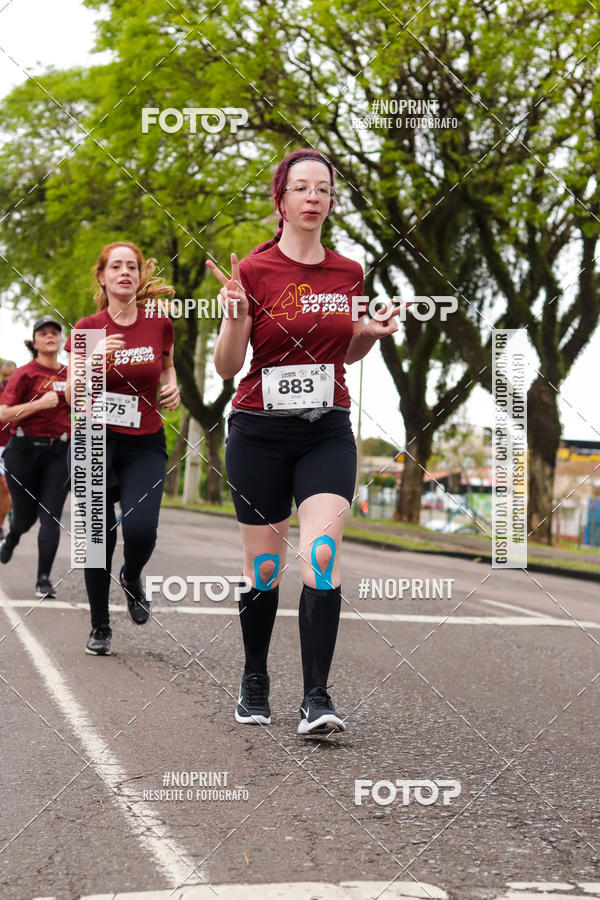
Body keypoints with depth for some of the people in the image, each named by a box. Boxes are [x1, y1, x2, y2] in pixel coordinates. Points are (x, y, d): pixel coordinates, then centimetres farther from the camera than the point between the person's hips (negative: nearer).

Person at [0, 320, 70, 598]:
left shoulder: (70, 374, 8)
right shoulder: (25, 374, -5)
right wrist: (39, 403, -22)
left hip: (59, 453, 2)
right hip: (25, 451, -2)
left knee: (51, 517, -6)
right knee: (25, 515, 9)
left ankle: (44, 580, 0)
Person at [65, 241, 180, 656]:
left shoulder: (159, 323, 1)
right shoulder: (88, 329, -2)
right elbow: (73, 395, -5)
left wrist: (172, 386, 0)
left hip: (145, 445, 0)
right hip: (96, 440, 0)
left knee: (140, 529, -19)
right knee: (99, 535, -2)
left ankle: (132, 578, 17)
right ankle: (100, 626, 16)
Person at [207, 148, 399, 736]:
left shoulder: (348, 273, 6)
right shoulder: (254, 271, -5)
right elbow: (226, 367, -5)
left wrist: (374, 332, 0)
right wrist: (236, 316, -23)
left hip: (327, 433, 2)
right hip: (259, 434, -2)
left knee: (322, 556, -16)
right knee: (264, 568, 4)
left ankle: (316, 696, -14)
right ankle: (254, 681, 26)